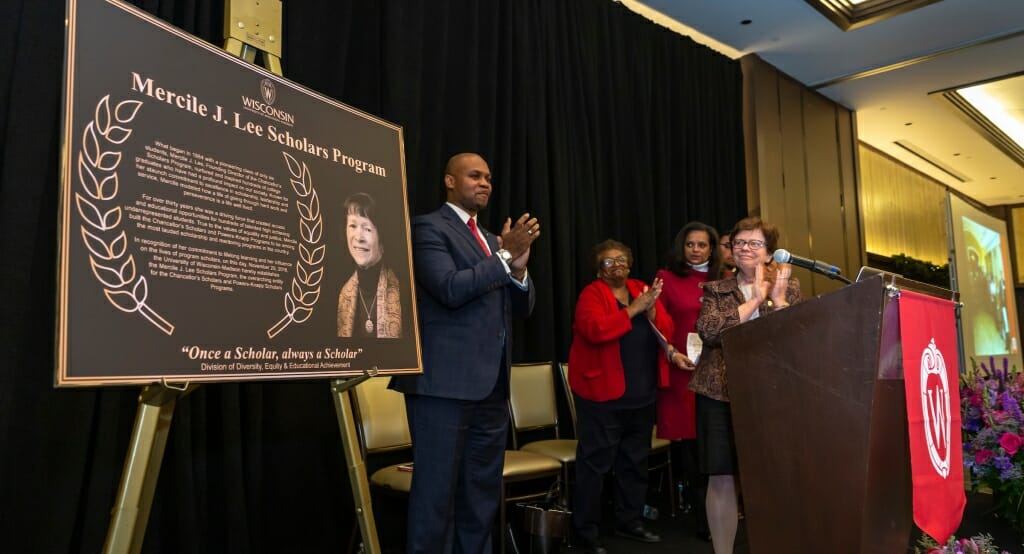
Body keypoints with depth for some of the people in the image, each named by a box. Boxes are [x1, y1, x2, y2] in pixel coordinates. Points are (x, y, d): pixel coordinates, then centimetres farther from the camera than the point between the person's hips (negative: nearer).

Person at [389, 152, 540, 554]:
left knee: (483, 492, 14)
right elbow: (451, 288, -18)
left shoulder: (489, 239, 20)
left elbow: (521, 308, 16)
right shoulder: (428, 227, -3)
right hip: (445, 382, -8)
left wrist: (519, 267, -3)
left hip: (491, 385, 8)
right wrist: (505, 255, -14)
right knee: (437, 490, 0)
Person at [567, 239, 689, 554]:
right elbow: (595, 330, -23)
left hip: (641, 393, 6)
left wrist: (651, 309, -13)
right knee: (596, 462, -3)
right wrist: (634, 309, -21)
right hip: (603, 392, -6)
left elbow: (666, 331, 5)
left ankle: (630, 522, 29)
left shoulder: (642, 290, 12)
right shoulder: (591, 294, -5)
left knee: (636, 459, 15)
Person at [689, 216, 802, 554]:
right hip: (720, 393, 0)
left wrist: (778, 299, -12)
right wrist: (755, 300, -10)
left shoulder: (789, 287, 10)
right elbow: (709, 331, -12)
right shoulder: (714, 290, 8)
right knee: (721, 478, 1)